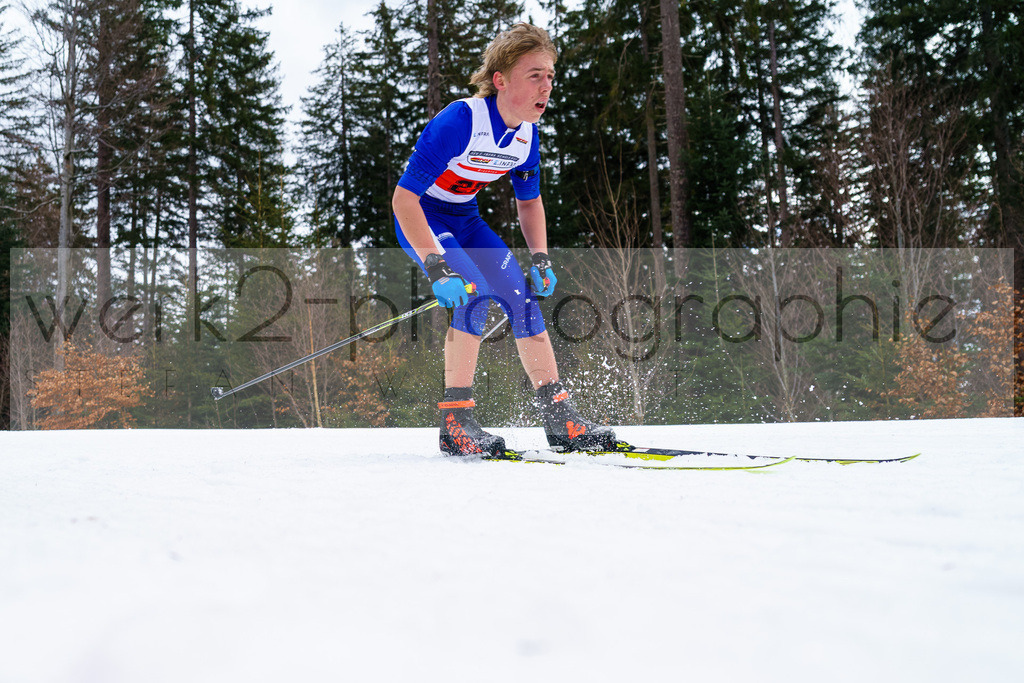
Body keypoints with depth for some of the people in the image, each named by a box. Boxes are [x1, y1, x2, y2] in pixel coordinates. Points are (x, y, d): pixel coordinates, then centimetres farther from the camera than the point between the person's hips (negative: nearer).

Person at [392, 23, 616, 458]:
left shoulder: (527, 133, -8)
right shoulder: (460, 121, -30)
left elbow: (529, 201, 11)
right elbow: (403, 198, -32)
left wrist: (540, 259, -3)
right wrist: (436, 267, -39)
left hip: (466, 219, 7)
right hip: (421, 218, -7)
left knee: (523, 296, -4)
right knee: (473, 294, -26)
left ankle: (560, 419, 3)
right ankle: (455, 425, -17)